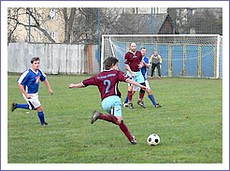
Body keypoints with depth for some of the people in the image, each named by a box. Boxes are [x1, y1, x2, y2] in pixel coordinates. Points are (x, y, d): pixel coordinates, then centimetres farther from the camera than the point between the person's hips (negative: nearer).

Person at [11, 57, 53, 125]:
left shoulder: (39, 72, -2)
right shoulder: (28, 73, -25)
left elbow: (45, 79, 17)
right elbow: (20, 84, -23)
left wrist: (49, 89, 13)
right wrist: (26, 94, -25)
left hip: (35, 94, 9)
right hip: (29, 95, -9)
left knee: (33, 107, 25)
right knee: (40, 108, -3)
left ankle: (16, 105, 36)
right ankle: (43, 123, 17)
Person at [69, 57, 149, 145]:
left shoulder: (98, 76, 21)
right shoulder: (116, 73, 11)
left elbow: (84, 83, 25)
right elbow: (128, 79, -3)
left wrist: (73, 86, 43)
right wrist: (141, 86, -6)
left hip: (104, 102, 6)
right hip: (114, 98, -6)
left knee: (119, 121, 16)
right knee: (118, 120, -22)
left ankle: (131, 138, 15)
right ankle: (100, 115, -36)